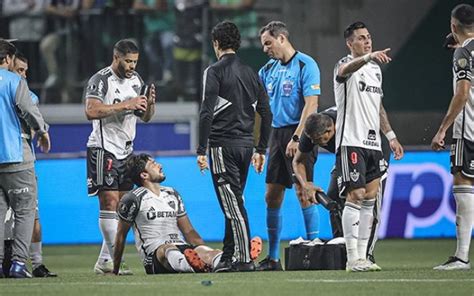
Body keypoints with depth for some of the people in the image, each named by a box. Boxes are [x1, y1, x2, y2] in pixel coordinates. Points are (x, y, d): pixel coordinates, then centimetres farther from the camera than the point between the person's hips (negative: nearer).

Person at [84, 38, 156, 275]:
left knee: (122, 203, 5)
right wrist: (124, 105, -24)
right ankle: (115, 258, -14)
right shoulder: (100, 81, -10)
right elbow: (91, 111, -24)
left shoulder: (136, 80, 13)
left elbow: (145, 117, 18)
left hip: (126, 150, 8)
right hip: (104, 148, -8)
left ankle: (104, 260, 8)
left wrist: (150, 104, -4)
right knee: (109, 201, -12)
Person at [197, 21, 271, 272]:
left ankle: (245, 258, -12)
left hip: (223, 145, -7)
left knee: (233, 204, -7)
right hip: (246, 144, 7)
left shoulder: (215, 72, -7)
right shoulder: (251, 74, 13)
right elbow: (266, 114, 14)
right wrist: (261, 150, 20)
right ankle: (227, 258, 19)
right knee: (234, 203, 15)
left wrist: (201, 150, -12)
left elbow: (207, 113, -14)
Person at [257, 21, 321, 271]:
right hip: (276, 134, 7)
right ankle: (273, 258, 12)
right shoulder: (268, 69, 14)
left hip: (298, 133, -7)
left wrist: (297, 138, -21)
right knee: (272, 197, 6)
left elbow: (311, 104, -15)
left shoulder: (305, 65, -8)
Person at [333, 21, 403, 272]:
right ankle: (352, 259, -12)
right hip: (351, 141, -8)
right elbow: (346, 70, -34)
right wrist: (368, 56, -51)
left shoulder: (375, 69, 19)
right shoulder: (346, 65, -6)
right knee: (355, 195, -12)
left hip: (372, 142, 8)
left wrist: (391, 136, 23)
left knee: (370, 199, 6)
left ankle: (362, 256, 9)